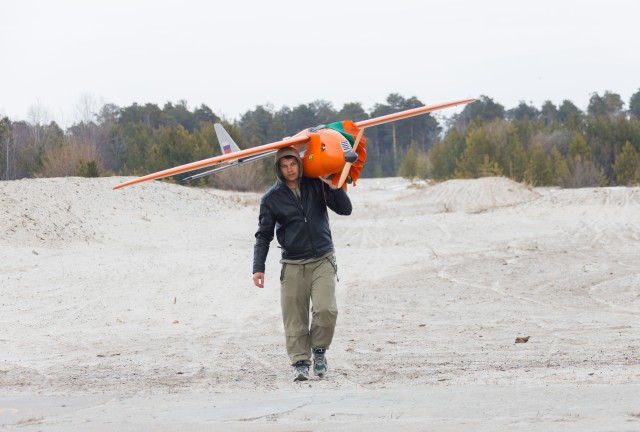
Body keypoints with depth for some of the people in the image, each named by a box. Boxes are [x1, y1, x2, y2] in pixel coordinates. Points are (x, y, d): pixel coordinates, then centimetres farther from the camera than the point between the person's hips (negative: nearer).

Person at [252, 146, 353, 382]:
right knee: (295, 318, -4)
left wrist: (334, 187, -13)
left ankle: (319, 350, 7)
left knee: (325, 309, -16)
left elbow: (345, 209, 4)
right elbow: (264, 235, 5)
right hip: (292, 265, 0)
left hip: (322, 260, 0)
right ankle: (300, 362, 5)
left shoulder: (316, 186, 4)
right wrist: (258, 268, -3)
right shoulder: (271, 198, 2)